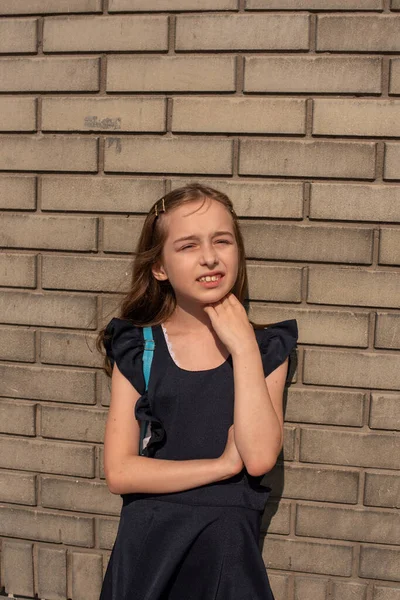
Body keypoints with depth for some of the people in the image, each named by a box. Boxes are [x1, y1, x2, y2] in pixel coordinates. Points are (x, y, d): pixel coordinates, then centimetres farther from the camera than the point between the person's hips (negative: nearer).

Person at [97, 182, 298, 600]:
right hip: (149, 538, 0)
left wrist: (243, 347, -17)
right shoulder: (137, 349, -5)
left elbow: (259, 458, -17)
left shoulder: (266, 347, -4)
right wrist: (224, 464, -13)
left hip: (228, 541, 0)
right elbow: (119, 472, -10)